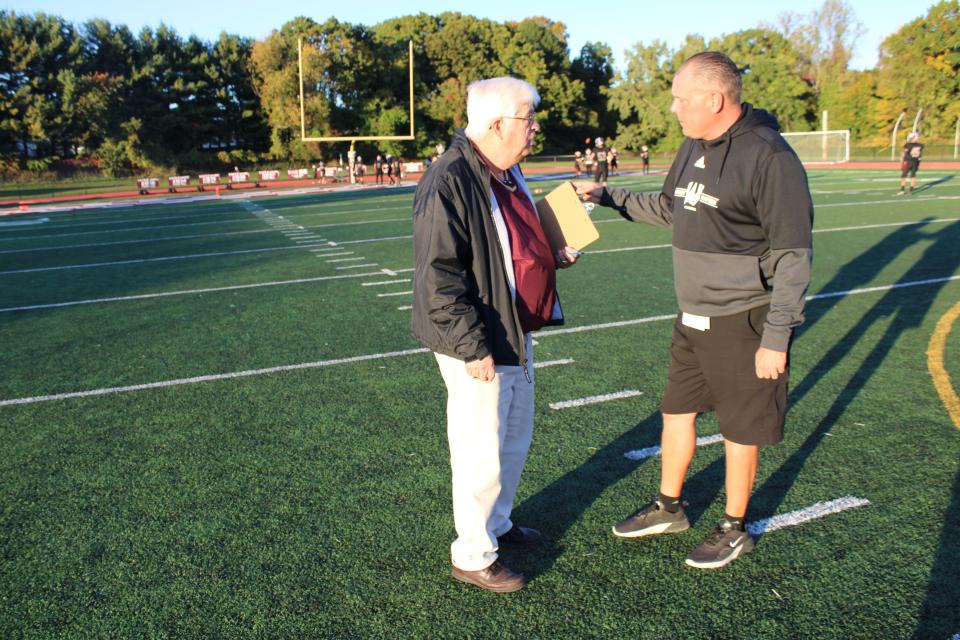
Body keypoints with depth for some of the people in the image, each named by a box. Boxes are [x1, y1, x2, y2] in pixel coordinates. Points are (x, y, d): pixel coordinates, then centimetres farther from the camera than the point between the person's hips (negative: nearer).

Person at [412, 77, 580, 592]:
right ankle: (472, 555, 22)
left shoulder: (507, 173, 9)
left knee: (516, 438, 23)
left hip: (515, 332, 10)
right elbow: (439, 278, -24)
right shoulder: (448, 182, -22)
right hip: (479, 346, -10)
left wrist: (553, 255, 7)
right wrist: (471, 347, -24)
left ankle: (498, 523, 44)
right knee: (481, 453, 2)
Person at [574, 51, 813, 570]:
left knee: (740, 429, 8)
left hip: (741, 321, -8)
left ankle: (734, 530, 28)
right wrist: (605, 196, 18)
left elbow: (792, 255, -18)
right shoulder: (693, 147, 6)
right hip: (692, 315, 8)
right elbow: (666, 208, 24)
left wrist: (776, 337, -19)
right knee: (677, 410, 18)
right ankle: (668, 508, 37)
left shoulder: (768, 156, -19)